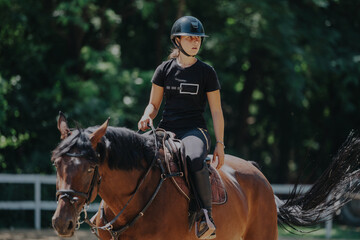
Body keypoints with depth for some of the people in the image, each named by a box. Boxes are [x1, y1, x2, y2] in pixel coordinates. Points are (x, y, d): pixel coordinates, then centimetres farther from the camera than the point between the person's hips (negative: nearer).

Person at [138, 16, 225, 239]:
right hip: (167, 130, 3)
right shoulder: (165, 69, 10)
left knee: (195, 160, -38)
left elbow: (216, 111, 7)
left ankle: (207, 217, -30)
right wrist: (147, 117, -8)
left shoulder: (207, 72, 5)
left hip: (194, 130, -3)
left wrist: (220, 144, 1)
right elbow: (154, 104, 15)